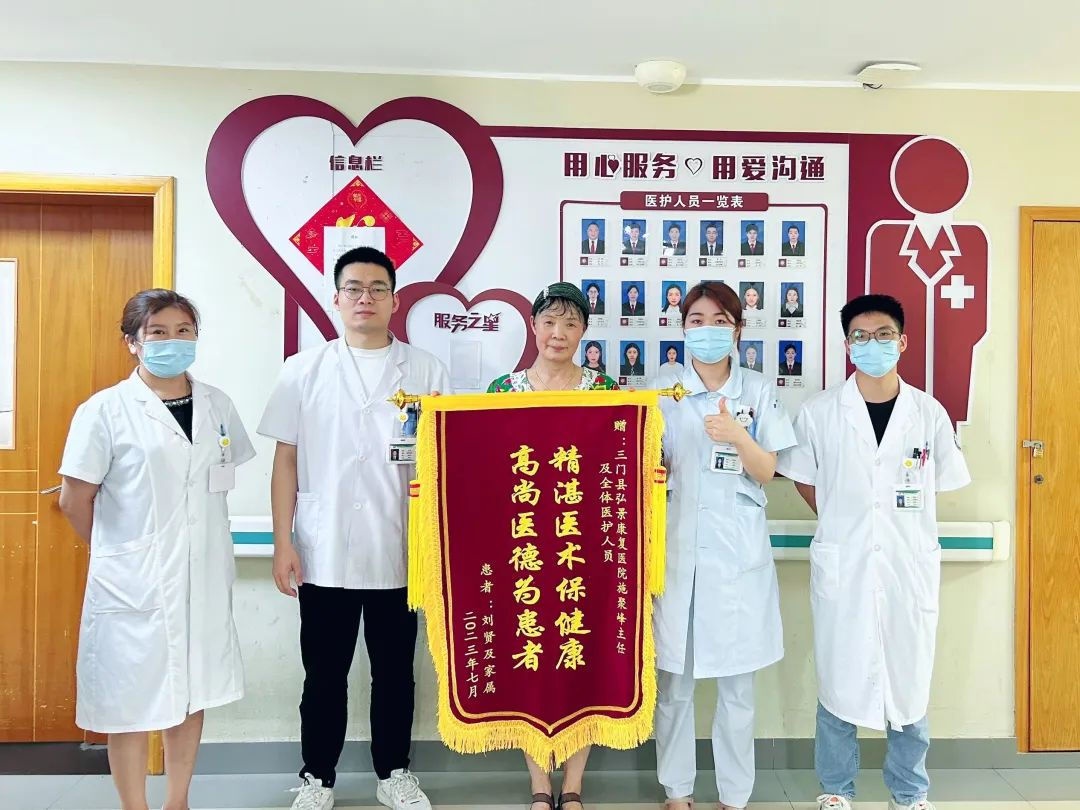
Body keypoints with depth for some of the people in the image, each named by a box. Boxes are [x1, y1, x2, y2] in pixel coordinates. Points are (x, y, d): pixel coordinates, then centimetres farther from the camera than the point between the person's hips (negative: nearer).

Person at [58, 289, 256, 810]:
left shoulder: (217, 405, 4)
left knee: (193, 692, 16)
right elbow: (75, 500, -4)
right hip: (134, 583, -4)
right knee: (133, 703, 8)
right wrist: (116, 552, 5)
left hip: (204, 577, 5)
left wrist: (208, 546, 7)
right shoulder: (105, 410, -9)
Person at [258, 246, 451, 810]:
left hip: (399, 553, 1)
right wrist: (283, 544, -2)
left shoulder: (426, 371, 3)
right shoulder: (304, 370, 3)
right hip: (323, 553, 0)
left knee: (394, 670, 13)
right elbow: (285, 460, 3)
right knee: (325, 673, 12)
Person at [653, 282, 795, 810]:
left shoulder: (759, 393, 5)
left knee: (737, 682, 7)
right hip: (677, 545, 0)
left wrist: (738, 437, -19)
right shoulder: (664, 389, 5)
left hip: (739, 550, 0)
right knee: (673, 678, 7)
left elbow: (767, 472, 0)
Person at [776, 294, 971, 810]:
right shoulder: (819, 412, -4)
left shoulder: (929, 413, -1)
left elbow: (941, 484, 11)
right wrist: (842, 523, 4)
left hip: (911, 565, 1)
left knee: (910, 683, 12)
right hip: (841, 566, -1)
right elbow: (802, 479, 8)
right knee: (838, 681, 9)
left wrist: (896, 518, 8)